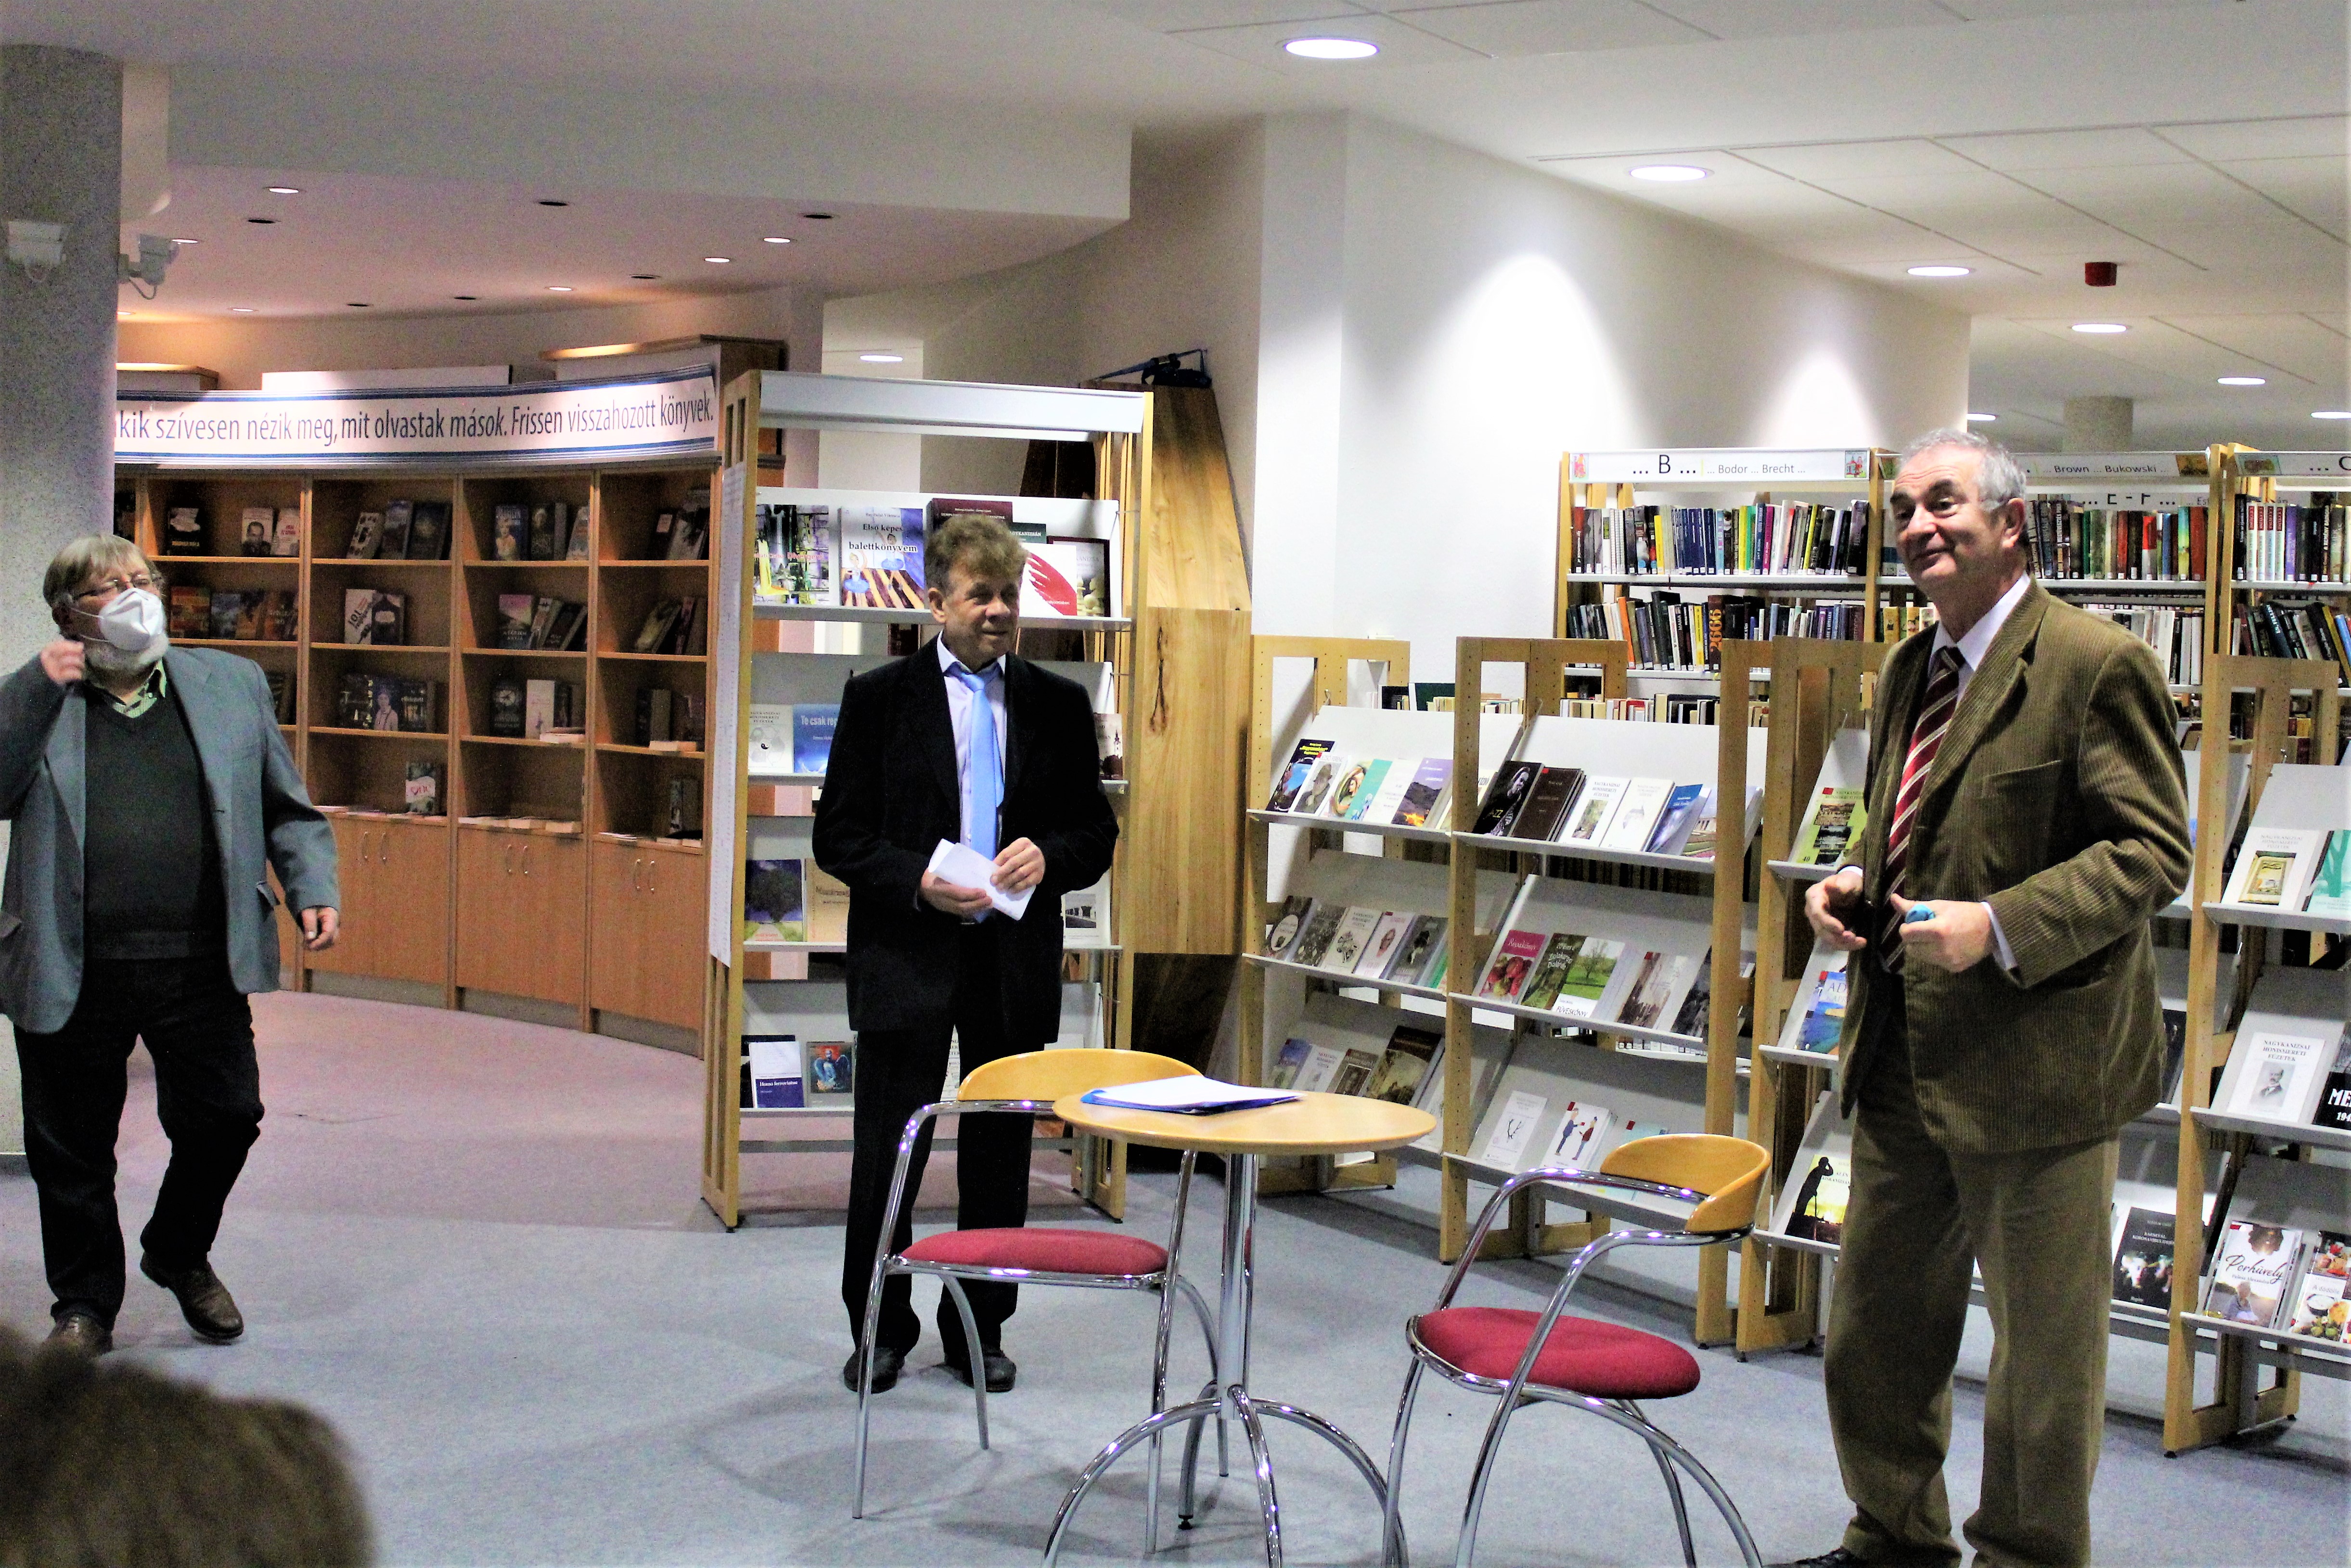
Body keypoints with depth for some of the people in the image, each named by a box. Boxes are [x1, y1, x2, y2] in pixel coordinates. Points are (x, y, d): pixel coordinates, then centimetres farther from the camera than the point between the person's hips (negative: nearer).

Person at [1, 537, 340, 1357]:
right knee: (73, 1150, 8)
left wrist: (313, 890, 1)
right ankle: (86, 1302, 27)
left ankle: (181, 1255, 32)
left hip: (202, 967, 1)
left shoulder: (233, 684, 12)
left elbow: (287, 809, 15)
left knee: (225, 1118, 4)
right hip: (74, 974, -1)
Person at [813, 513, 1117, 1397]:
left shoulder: (1059, 705, 8)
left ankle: (980, 1330, 22)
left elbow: (1096, 832, 9)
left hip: (1018, 963, 2)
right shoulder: (879, 698, 1)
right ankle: (880, 1331, 19)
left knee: (1000, 1158, 9)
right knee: (888, 1156, 3)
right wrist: (918, 881, -16)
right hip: (908, 959, -2)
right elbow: (839, 834, -1)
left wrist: (1048, 856, -12)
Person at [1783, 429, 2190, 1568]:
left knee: (2043, 1343, 6)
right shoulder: (1908, 672, 12)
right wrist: (1853, 882, 3)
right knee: (1876, 1324, 18)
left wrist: (2000, 926, -26)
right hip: (1904, 1055, 8)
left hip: (2032, 1059, -8)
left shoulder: (2096, 666, -13)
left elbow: (2153, 850, -16)